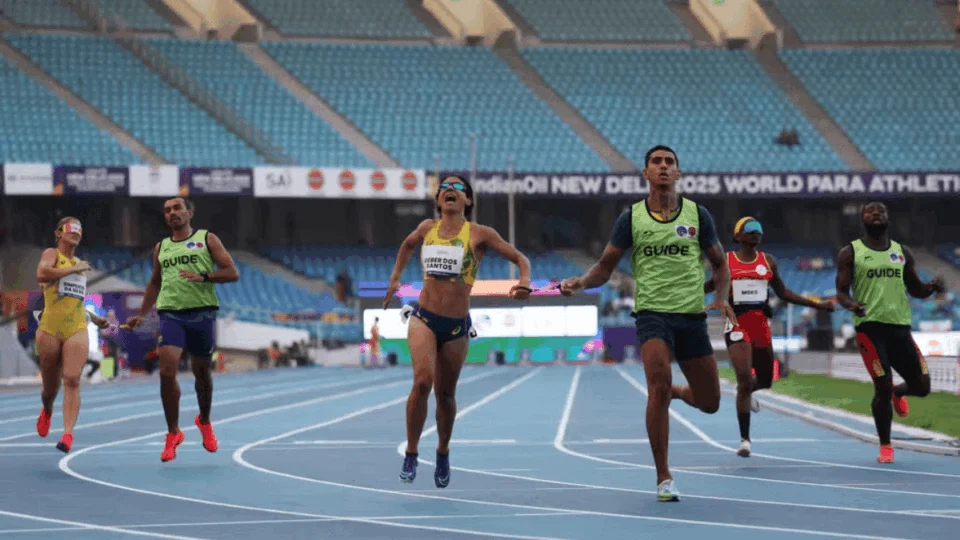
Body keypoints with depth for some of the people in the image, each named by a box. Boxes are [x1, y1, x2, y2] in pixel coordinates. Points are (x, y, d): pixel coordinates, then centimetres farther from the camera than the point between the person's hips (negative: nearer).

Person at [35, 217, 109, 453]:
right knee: (50, 387, 8)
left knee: (72, 380, -16)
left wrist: (94, 318, 29)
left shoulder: (79, 264, 20)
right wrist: (74, 269, -13)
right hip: (50, 329, -3)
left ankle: (68, 433, -23)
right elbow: (41, 274, -21)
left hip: (77, 330, 3)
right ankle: (47, 411, 43)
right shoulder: (51, 254, 2)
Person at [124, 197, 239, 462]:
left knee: (201, 372, 9)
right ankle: (173, 433, -5)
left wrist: (203, 277, -16)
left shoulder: (207, 239, 5)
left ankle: (204, 421, 35)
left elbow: (232, 272, -1)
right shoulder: (161, 248, 16)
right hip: (171, 314, 2)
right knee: (167, 371, -14)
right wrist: (141, 315, 21)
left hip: (202, 313, -2)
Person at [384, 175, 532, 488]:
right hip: (424, 318, 1)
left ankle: (443, 452, 37)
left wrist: (524, 282, -21)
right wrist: (395, 278, 25)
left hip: (456, 325, -1)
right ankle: (410, 456, -13)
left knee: (445, 394, 10)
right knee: (422, 381, -23)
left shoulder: (479, 234, -3)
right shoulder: (428, 228, 7)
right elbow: (407, 245, 30)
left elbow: (519, 258, -2)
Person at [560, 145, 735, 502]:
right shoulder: (631, 217, 3)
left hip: (692, 316, 2)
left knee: (709, 403, 6)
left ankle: (675, 392, 44)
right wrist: (581, 282, -14)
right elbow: (605, 267, 7)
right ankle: (663, 479, -15)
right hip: (652, 313, -2)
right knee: (659, 383, -25)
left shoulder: (697, 214, 6)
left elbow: (720, 264, 15)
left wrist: (721, 298, -3)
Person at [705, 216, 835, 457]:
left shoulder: (768, 261, 9)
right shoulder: (726, 261, 1)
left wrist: (816, 304, 12)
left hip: (761, 325, 4)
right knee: (744, 381, -13)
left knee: (765, 380, 12)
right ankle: (745, 439, -4)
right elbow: (711, 285, 13)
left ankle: (747, 392, 51)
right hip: (737, 324, -4)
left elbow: (783, 292, 16)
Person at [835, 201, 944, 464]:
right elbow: (841, 292, 0)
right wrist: (851, 304, -24)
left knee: (921, 386, 1)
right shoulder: (850, 253, 3)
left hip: (900, 326, 4)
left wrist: (932, 287, -4)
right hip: (870, 326, -4)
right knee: (882, 385, -11)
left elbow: (915, 289, 19)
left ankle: (898, 393, 39)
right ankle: (885, 447, 7)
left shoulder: (903, 253, 13)